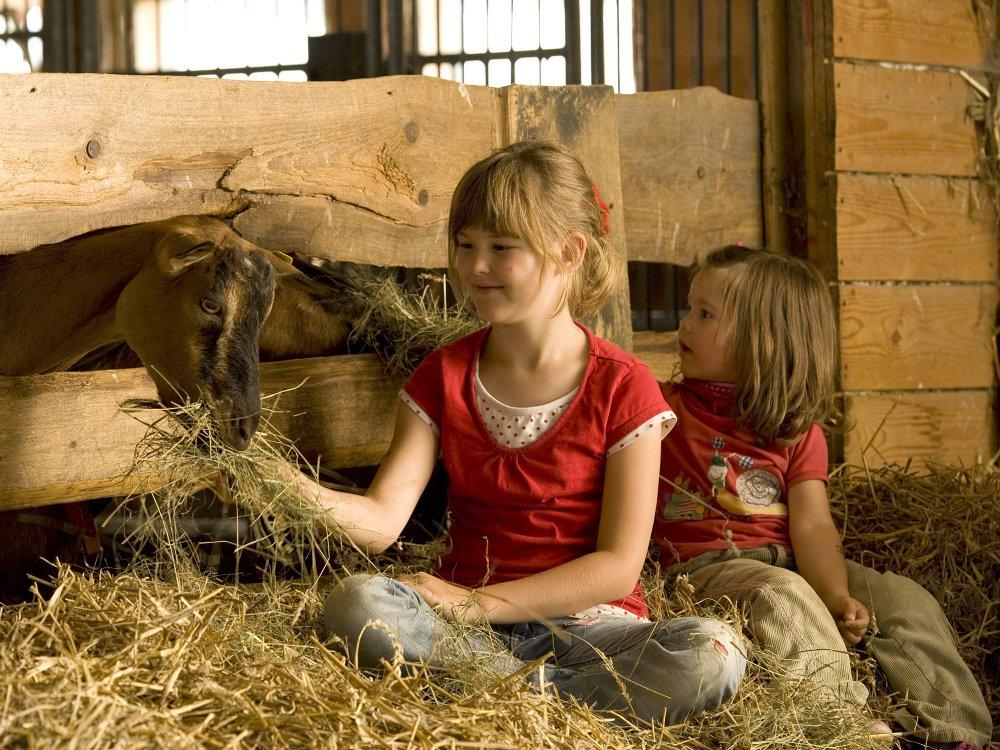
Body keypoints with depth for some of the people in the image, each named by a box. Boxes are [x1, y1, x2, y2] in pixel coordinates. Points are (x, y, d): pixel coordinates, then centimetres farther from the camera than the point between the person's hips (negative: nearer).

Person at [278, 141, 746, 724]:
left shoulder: (623, 388, -3)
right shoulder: (443, 377, 8)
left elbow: (619, 565, -8)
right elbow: (382, 520, -5)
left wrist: (478, 601, -14)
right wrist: (295, 491, -25)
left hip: (587, 622, -2)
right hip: (469, 625, 2)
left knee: (713, 655, -33)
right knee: (355, 604, -31)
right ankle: (554, 690, -21)